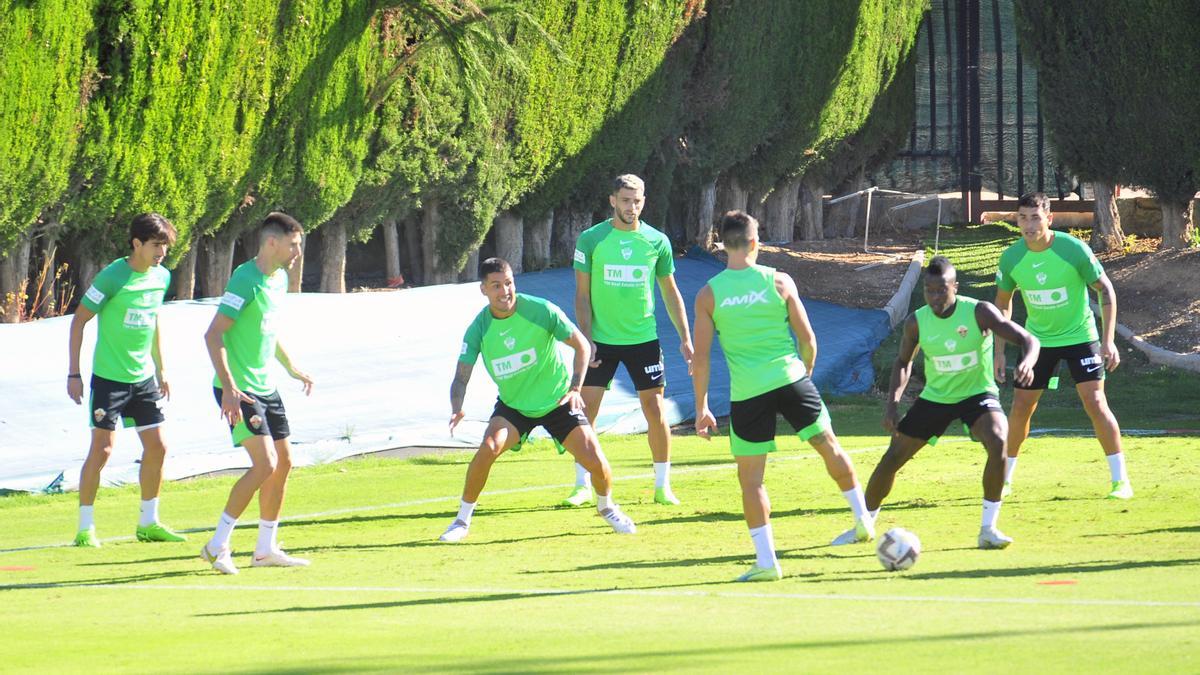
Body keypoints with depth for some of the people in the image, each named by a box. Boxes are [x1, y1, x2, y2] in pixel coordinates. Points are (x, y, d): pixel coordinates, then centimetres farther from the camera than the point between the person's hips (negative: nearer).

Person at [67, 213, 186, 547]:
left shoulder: (162, 277, 4)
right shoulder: (113, 277, -16)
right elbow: (79, 320, -10)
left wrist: (161, 370, 21)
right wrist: (74, 373, -11)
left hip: (143, 378, 7)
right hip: (109, 378, -6)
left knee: (157, 447, 6)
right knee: (102, 449, -5)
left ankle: (148, 522, 18)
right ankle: (85, 528, 3)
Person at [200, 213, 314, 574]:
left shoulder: (280, 279, 11)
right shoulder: (246, 281, -18)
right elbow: (213, 335, -22)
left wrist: (292, 368, 34)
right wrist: (229, 387, -29)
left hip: (266, 388, 9)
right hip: (239, 390, -9)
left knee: (284, 462, 9)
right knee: (265, 463, -16)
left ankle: (266, 548, 19)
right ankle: (218, 545, -7)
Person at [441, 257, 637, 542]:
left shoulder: (540, 310, -19)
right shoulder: (479, 329, -14)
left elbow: (581, 345, -9)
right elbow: (461, 377, -12)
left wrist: (575, 388, -19)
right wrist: (456, 408, -33)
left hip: (557, 401, -1)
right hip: (512, 406, 1)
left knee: (594, 460, -11)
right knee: (489, 447, -26)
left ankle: (607, 507, 24)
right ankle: (463, 519, -8)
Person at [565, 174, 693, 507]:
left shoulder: (657, 241, 1)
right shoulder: (591, 239, -4)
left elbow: (671, 293, 10)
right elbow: (582, 295, -1)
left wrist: (685, 338, 5)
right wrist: (586, 339, -9)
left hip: (643, 338, 1)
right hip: (601, 339, -1)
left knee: (655, 410, -1)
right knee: (586, 410, -3)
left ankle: (663, 485, 10)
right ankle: (583, 486, 8)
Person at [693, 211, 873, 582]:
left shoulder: (709, 294, -1)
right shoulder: (779, 282, 0)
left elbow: (701, 359, -1)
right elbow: (808, 339, 4)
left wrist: (702, 408, 6)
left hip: (747, 393, -1)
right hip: (790, 379, 1)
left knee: (750, 479, 6)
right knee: (828, 445, 22)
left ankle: (766, 559, 0)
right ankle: (863, 521, 31)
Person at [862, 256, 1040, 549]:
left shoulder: (979, 312, -20)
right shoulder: (917, 322, -11)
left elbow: (1029, 340, -21)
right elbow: (904, 362, 7)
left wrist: (1028, 362, -44)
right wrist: (892, 401, -7)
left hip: (977, 393, -3)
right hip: (935, 398, 3)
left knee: (997, 442, -32)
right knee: (891, 459, 2)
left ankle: (988, 529, -20)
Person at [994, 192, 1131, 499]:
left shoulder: (1074, 249, -20)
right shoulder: (1012, 257, -9)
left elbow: (1105, 290, -11)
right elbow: (1002, 302, 7)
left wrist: (1108, 340, -18)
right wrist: (999, 351, 5)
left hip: (1080, 336, -3)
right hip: (1038, 339, 3)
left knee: (1095, 403, -14)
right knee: (1020, 408, 3)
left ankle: (1120, 480, -6)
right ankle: (1004, 479, 19)